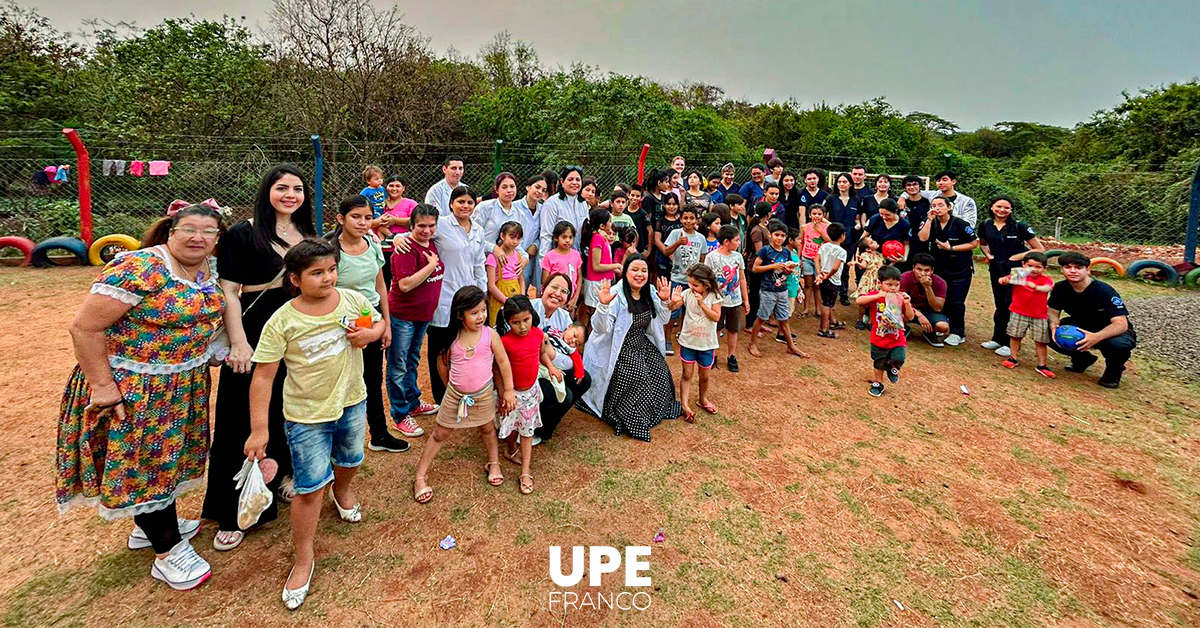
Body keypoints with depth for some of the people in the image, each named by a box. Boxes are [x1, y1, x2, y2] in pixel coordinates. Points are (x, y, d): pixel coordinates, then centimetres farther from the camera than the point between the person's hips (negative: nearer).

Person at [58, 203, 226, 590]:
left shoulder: (209, 268, 1)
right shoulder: (139, 269, -23)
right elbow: (84, 328, -21)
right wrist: (102, 386, -20)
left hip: (183, 384, 8)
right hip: (133, 387, -7)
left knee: (166, 454, 21)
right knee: (144, 462, 6)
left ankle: (148, 524, 44)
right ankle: (167, 552, 20)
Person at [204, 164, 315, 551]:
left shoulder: (309, 236, 9)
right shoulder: (242, 234, -6)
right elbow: (228, 291, -9)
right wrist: (238, 343, -17)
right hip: (255, 338, -5)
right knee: (244, 421, 3)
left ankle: (281, 475, 39)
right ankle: (232, 514, 17)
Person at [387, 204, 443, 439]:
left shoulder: (432, 245, 6)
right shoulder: (407, 248, -18)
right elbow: (405, 284, -25)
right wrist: (432, 265, -22)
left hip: (424, 314, 8)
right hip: (402, 315, -8)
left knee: (413, 361, 22)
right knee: (398, 366, 3)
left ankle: (413, 402, 37)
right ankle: (400, 415, 14)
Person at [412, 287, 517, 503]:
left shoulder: (490, 335, -15)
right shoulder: (452, 338, -12)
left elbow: (503, 362, -8)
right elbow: (442, 364, 4)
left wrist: (508, 390, -6)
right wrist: (451, 386, 11)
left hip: (483, 394, 0)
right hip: (455, 394, 0)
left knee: (488, 428, 21)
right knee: (440, 434, 10)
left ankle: (494, 464, 44)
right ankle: (420, 477, 20)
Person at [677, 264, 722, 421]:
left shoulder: (714, 296, -10)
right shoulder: (687, 293, -10)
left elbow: (716, 317, -19)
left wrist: (702, 303, -26)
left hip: (706, 343, 0)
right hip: (688, 341, 0)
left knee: (704, 375, 17)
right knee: (687, 374, 5)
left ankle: (703, 399, 39)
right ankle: (685, 405, 12)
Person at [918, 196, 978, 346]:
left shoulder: (960, 224, -11)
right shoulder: (931, 223, 0)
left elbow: (974, 243, -8)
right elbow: (923, 238, -17)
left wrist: (951, 248, -16)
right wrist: (930, 219, -20)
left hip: (960, 270, -4)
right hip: (939, 269, 4)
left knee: (956, 302, -1)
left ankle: (958, 334, 12)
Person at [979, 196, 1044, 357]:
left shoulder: (1019, 226, -9)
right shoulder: (985, 225, 1)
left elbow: (1040, 249, -6)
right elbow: (982, 243, 22)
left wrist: (1018, 257, -14)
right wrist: (988, 254, 3)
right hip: (996, 270, 4)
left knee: (1011, 307, -5)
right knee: (1000, 306, 12)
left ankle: (1009, 344, 5)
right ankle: (997, 339, 23)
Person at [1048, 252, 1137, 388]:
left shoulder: (1104, 291, -26)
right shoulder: (1060, 288, -12)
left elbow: (1121, 324, -32)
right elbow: (1053, 312, -2)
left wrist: (1096, 337, -52)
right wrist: (1054, 326, -27)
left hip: (1111, 331, -4)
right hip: (1081, 326, 5)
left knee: (1117, 344, -39)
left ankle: (1114, 370, 0)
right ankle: (1082, 359, 9)